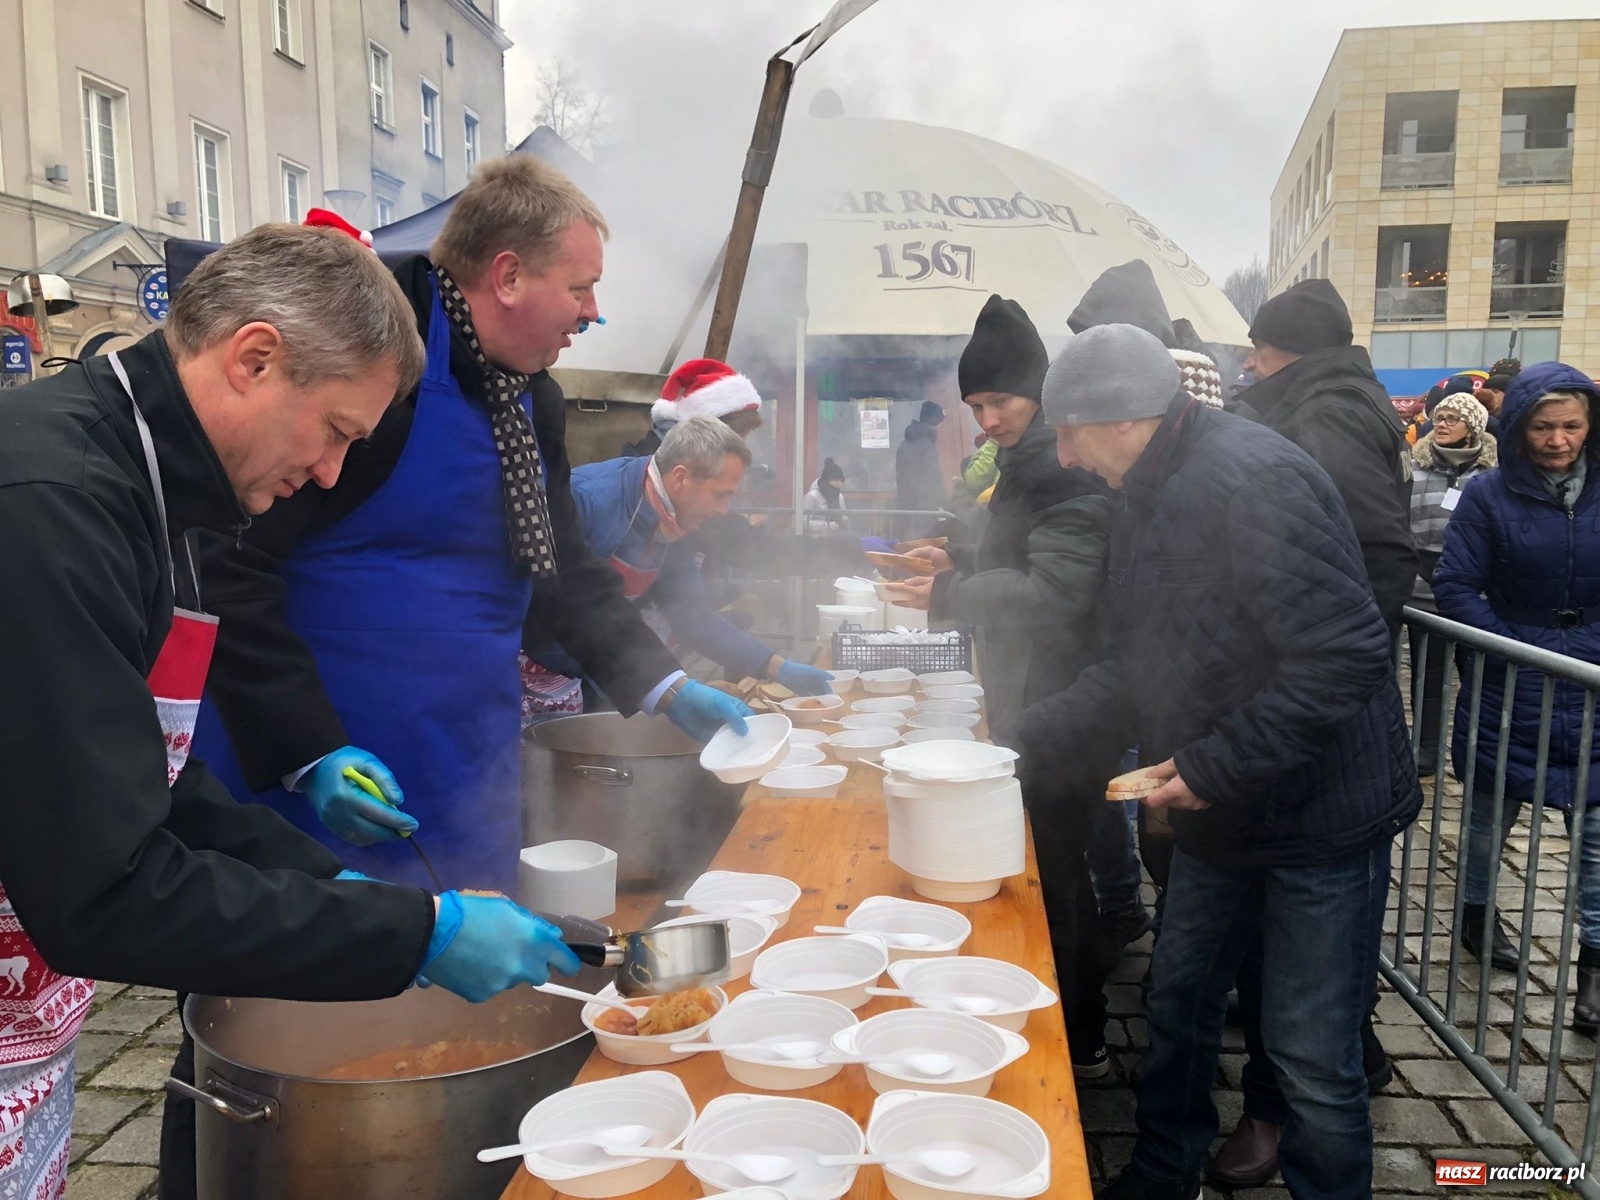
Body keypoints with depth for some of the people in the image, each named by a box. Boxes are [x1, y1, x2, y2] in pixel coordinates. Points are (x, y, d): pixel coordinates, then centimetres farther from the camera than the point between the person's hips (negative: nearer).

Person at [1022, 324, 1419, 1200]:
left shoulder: (1251, 479, -24)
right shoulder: (1150, 497, 5)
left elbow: (1346, 656, -29)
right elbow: (1140, 665, 11)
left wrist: (1218, 767, -24)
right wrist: (1034, 739, 3)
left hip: (1318, 814, -9)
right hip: (1218, 814, 9)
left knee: (1312, 1058, 4)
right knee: (1179, 1006, 20)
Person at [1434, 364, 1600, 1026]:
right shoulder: (1489, 495, -6)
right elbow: (1455, 587, -9)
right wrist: (1515, 648, -16)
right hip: (1510, 691, -2)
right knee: (1492, 813, 14)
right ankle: (1476, 914, 36)